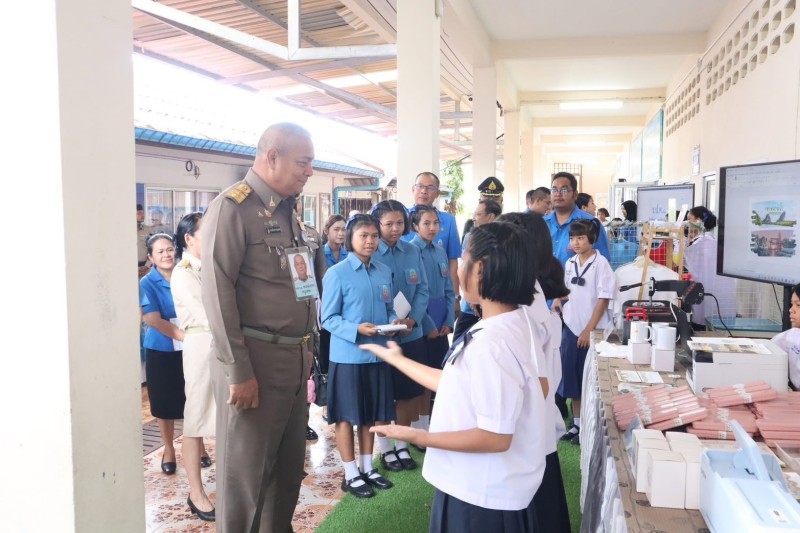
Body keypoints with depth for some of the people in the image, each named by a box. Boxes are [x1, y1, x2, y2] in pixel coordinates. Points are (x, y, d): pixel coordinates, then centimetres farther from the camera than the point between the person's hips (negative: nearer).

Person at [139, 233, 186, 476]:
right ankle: (169, 449, 30)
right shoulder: (147, 284, -8)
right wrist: (185, 336, -26)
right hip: (161, 351, -2)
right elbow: (153, 319, -17)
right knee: (165, 404, 10)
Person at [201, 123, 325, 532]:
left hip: (294, 359, 8)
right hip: (253, 361, -8)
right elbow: (217, 292, -16)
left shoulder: (288, 211, 14)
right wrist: (238, 371, -18)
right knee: (245, 473, 6)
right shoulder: (232, 207, -11)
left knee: (288, 468, 19)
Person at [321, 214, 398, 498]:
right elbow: (328, 319, -10)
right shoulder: (336, 274, -11)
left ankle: (367, 467, 32)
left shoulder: (385, 272, 6)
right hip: (347, 356, -5)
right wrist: (357, 329, -25)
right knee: (347, 416, 7)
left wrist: (393, 322, -8)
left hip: (377, 354, 5)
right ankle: (351, 474, 21)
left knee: (371, 414, 16)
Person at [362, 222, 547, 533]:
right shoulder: (509, 323, 1)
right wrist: (397, 359, 14)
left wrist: (418, 437, -20)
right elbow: (457, 386, 7)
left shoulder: (490, 343, -29)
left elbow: (495, 436, -27)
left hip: (482, 497, -8)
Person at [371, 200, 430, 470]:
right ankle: (385, 448, 25)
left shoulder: (413, 252, 5)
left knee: (410, 391, 12)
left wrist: (412, 319, -13)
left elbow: (422, 290, 4)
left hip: (411, 335, 4)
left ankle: (402, 444, 29)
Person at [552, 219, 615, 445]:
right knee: (571, 377, 11)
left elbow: (603, 299, -12)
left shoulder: (600, 263, -11)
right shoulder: (570, 263, 7)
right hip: (570, 327, 6)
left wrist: (589, 330, -14)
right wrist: (558, 300, -3)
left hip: (592, 331, -6)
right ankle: (576, 424, 23)